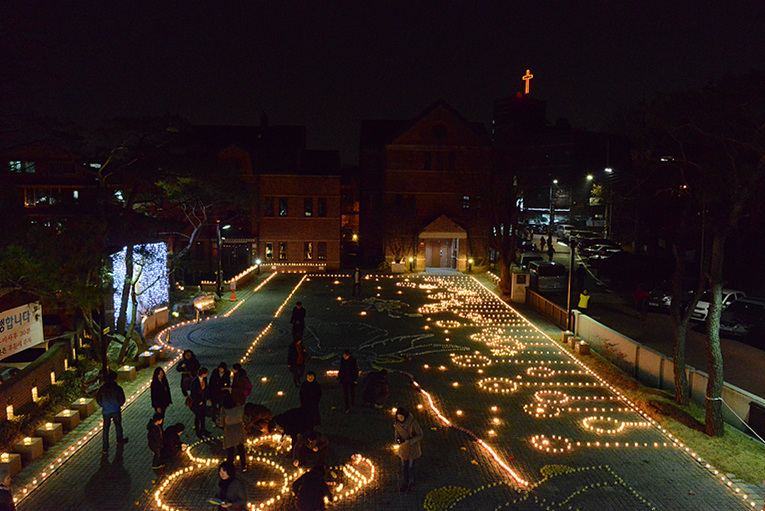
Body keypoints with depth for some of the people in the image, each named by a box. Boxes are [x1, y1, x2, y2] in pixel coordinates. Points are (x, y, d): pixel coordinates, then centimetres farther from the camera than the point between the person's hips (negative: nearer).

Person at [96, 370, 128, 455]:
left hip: (106, 411, 1)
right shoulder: (118, 388, -12)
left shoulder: (102, 388, -4)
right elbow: (122, 400, -9)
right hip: (116, 410, -1)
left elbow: (98, 399, 3)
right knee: (118, 425, 21)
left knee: (106, 429, 7)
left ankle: (105, 448, 5)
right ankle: (119, 440, 39)